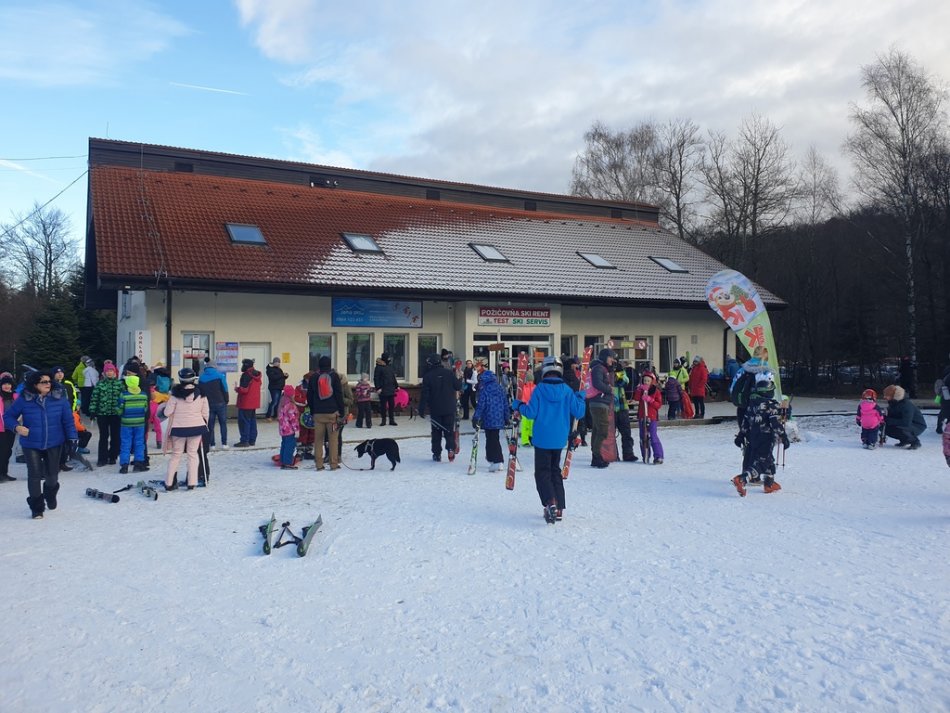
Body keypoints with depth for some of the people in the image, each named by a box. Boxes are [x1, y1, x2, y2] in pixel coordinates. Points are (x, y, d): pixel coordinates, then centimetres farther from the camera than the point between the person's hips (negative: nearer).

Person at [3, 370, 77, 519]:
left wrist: (71, 437, -6)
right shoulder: (24, 399, -9)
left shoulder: (59, 398, -7)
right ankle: (37, 507, 14)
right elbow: (8, 416, 1)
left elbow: (68, 420, -2)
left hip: (54, 444, 1)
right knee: (34, 475, -3)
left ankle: (50, 495, 42)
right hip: (31, 444, -1)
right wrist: (16, 427, -18)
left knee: (52, 474, 10)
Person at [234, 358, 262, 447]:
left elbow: (243, 389, -22)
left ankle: (244, 441, -4)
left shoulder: (246, 375, -18)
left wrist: (236, 388, -2)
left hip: (245, 403, -9)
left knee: (244, 421, -3)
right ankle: (252, 440, 17)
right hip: (255, 402, 9)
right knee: (252, 421, 13)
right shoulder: (257, 374, 9)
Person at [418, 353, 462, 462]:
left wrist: (422, 410, -3)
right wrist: (460, 379, 22)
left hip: (435, 409, -1)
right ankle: (451, 448, -11)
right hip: (449, 408, 1)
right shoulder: (449, 373, -4)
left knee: (436, 431, 11)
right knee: (449, 430, 10)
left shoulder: (428, 376, -7)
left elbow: (424, 394, -8)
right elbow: (458, 387, 0)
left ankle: (437, 454, 13)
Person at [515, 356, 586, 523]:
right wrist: (581, 398, 15)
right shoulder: (567, 390, -3)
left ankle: (550, 502, -21)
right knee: (555, 470, 18)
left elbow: (531, 413, -12)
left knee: (542, 472, 3)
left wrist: (519, 406, 7)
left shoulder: (539, 389, -10)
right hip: (560, 439, 4)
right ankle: (559, 508, 17)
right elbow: (578, 413, -3)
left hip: (542, 439, -3)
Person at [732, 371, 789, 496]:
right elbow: (776, 423, -17)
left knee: (768, 460, 22)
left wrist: (741, 435, 18)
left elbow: (745, 420, 11)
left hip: (753, 438, 8)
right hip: (766, 438, -8)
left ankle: (769, 483, 28)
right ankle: (742, 479, -25)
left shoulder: (752, 402, 7)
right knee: (760, 461, -9)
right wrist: (784, 437, -11)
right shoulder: (771, 404, -14)